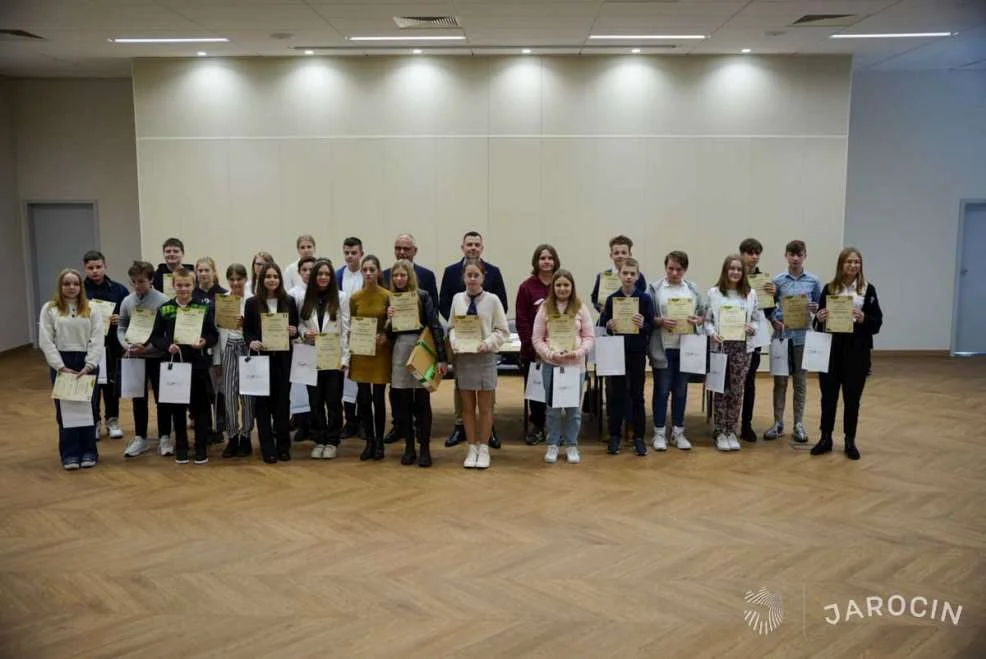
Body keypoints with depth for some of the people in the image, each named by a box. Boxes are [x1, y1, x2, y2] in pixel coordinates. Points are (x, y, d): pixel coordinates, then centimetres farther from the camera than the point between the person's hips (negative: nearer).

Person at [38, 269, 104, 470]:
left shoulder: (90, 310, 5)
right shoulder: (49, 309, 3)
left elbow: (97, 340, -1)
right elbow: (45, 341, -4)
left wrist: (89, 365, -12)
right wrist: (61, 366, -11)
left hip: (87, 363, 0)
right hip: (61, 364, 0)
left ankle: (89, 452, 15)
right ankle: (70, 454, 11)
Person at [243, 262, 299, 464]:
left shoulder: (289, 302, 5)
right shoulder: (253, 303, 1)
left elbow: (296, 328, 10)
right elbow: (246, 330, 1)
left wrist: (294, 332, -12)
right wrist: (251, 342, -18)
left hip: (283, 358, 1)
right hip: (261, 357, -1)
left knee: (283, 400, 5)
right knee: (263, 401, 1)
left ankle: (283, 446, 17)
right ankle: (268, 448, 8)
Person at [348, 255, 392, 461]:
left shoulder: (387, 296, -4)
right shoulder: (355, 297, 3)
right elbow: (351, 326, 8)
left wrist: (385, 336, -17)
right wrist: (351, 345, -9)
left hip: (381, 352, -2)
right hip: (361, 352, 2)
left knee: (378, 398, 1)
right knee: (363, 399, 2)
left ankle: (379, 442, 16)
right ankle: (369, 441, 16)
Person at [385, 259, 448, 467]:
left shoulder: (423, 296, -3)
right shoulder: (390, 300, 7)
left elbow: (436, 327, -7)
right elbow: (387, 333, 9)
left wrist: (442, 358, -12)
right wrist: (389, 319, -12)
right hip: (399, 354, 3)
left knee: (422, 402, 1)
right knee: (401, 402, 5)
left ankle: (425, 449, 9)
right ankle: (409, 447, 16)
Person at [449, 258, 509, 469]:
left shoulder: (492, 300, -4)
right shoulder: (457, 299, 2)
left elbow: (502, 331, -2)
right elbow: (452, 327, 10)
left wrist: (487, 343, -16)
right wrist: (455, 342, -9)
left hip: (484, 357, -2)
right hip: (462, 357, 2)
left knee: (485, 407, 7)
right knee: (467, 406, 9)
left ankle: (483, 449, 19)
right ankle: (472, 448, 21)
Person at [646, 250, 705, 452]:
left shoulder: (692, 289, 9)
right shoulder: (654, 288, -1)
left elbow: (703, 314, 13)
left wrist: (697, 320, -9)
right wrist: (660, 321, -20)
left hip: (685, 348, 3)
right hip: (662, 348, -3)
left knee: (681, 391, 11)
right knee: (662, 390, 4)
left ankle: (678, 432, 22)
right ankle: (659, 433, 14)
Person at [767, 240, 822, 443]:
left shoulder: (813, 281, 3)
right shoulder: (777, 281, 2)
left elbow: (820, 307, 9)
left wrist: (815, 309, -13)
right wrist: (774, 321, -13)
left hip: (803, 336, 0)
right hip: (781, 335, 0)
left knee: (800, 381, 7)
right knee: (780, 381, 5)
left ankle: (799, 424, 16)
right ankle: (778, 423, 14)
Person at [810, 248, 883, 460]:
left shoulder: (868, 289, 2)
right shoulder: (829, 288, 5)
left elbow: (878, 322, 1)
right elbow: (819, 318, 9)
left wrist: (863, 319, -18)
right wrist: (819, 318, -13)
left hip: (857, 349, -1)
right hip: (832, 348, 1)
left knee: (852, 397, 6)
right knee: (828, 395, 6)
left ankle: (850, 441, 18)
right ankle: (826, 438, 18)